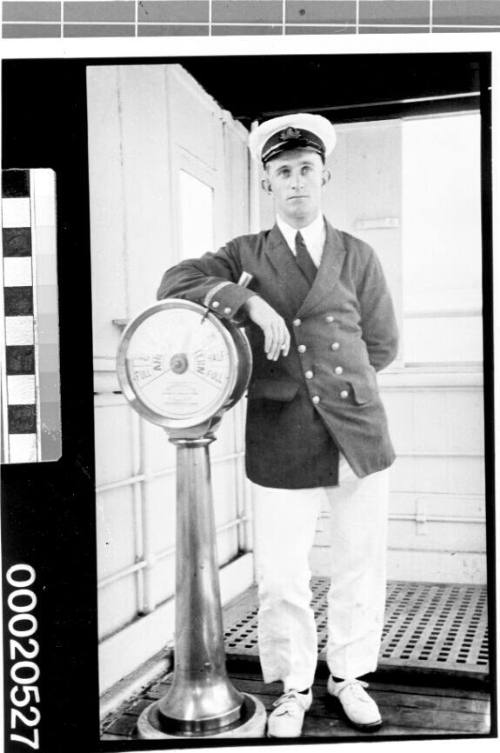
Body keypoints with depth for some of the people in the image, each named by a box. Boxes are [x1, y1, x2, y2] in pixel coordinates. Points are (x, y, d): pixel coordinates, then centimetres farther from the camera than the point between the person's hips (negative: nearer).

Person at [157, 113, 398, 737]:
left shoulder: (358, 257, 11)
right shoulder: (245, 254, 9)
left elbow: (380, 345, 15)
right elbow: (174, 283, -7)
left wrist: (327, 375, 9)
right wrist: (250, 300, -19)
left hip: (359, 433, 2)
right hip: (281, 444, -1)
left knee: (360, 566, 11)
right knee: (280, 577, 3)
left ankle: (349, 677, 34)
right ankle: (293, 689, 27)